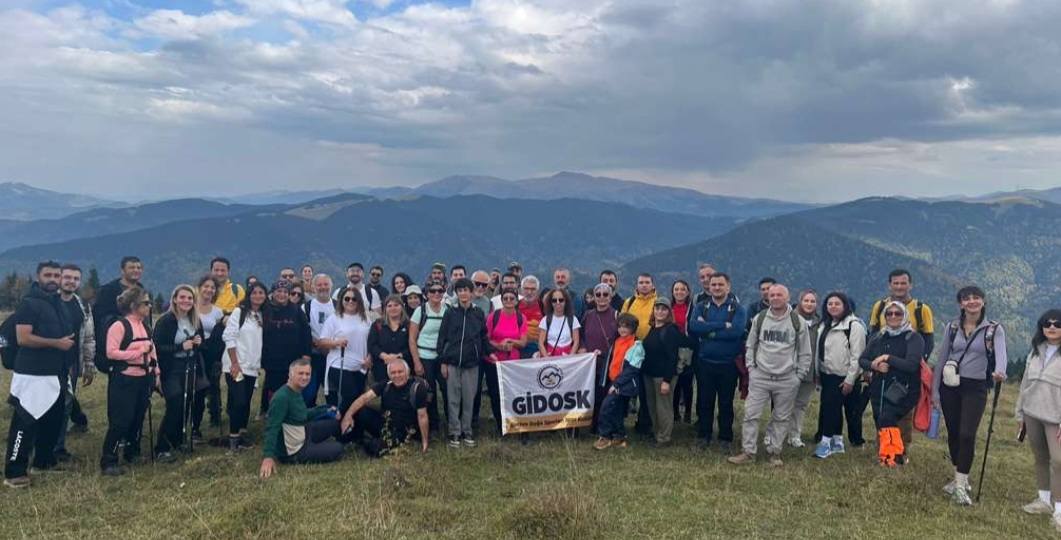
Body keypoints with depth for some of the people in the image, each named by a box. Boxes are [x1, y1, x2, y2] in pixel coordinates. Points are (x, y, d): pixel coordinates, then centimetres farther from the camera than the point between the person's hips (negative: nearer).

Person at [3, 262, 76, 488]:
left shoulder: (59, 304, 15)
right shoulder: (29, 303, -10)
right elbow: (23, 338, -20)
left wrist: (69, 340, 11)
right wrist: (57, 343, -17)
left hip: (56, 374, 8)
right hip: (32, 375, -8)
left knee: (54, 418, 14)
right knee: (25, 422, -7)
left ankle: (44, 460, 29)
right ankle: (14, 472, -2)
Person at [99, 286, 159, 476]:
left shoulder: (145, 327, 12)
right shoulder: (119, 326, -13)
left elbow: (152, 351, 17)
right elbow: (111, 353, -20)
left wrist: (156, 373, 12)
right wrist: (139, 352, -19)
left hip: (143, 380, 7)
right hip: (124, 380, -7)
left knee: (138, 419, 13)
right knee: (120, 421, -6)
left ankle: (132, 453, 29)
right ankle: (108, 462, 2)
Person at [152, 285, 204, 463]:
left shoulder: (196, 321, 9)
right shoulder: (165, 320, -10)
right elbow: (157, 347, -16)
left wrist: (199, 343, -1)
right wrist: (181, 347, -21)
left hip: (190, 368, 6)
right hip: (171, 369, -6)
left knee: (186, 405, 5)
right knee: (175, 406, -13)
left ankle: (177, 440, 24)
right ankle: (161, 449, -3)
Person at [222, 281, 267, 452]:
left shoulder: (262, 316, 9)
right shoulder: (239, 312, -7)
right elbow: (229, 338, -11)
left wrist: (259, 363, 6)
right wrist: (235, 363, -15)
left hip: (252, 367, 5)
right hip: (236, 365, -5)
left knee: (246, 403, 10)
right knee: (238, 402, -9)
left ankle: (242, 435, 20)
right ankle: (233, 438, 2)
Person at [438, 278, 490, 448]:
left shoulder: (479, 313, 4)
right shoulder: (450, 313, 1)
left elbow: (483, 336, 12)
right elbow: (442, 338, 2)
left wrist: (489, 352, 0)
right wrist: (443, 362, -2)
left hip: (471, 363, 1)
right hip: (452, 363, -1)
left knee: (469, 399, 5)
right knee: (453, 399, 3)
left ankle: (467, 431, 16)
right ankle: (454, 433, 11)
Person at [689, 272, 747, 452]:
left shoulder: (738, 309, -2)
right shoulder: (701, 307, 4)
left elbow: (737, 330, -20)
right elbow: (693, 326, -16)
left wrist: (708, 330, -16)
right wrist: (723, 325, -21)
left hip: (729, 364, -2)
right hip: (704, 362, 2)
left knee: (726, 403, 9)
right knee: (704, 401, 10)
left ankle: (725, 438, 22)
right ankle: (703, 435, 24)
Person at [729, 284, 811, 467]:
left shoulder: (798, 322, -1)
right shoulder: (759, 319, 3)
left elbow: (805, 352, 4)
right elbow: (750, 345, 13)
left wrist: (799, 375, 1)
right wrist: (750, 366, 4)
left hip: (787, 379, -1)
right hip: (760, 376, 1)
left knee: (781, 418, 8)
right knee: (751, 414, -2)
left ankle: (774, 452, 20)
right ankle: (748, 452, 6)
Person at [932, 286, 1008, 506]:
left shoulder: (994, 329, -3)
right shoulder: (952, 327, 5)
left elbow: (1001, 353, -22)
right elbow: (941, 359, 8)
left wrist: (999, 371, -45)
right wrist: (935, 391, 5)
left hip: (975, 388, -3)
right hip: (950, 387, 3)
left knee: (967, 435, -11)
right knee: (953, 434, 9)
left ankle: (960, 485, -3)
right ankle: (961, 479, 25)